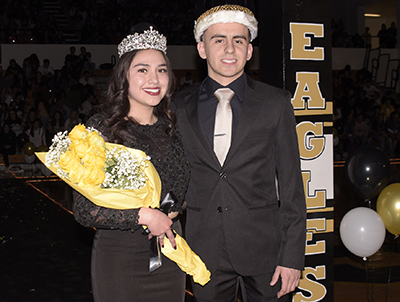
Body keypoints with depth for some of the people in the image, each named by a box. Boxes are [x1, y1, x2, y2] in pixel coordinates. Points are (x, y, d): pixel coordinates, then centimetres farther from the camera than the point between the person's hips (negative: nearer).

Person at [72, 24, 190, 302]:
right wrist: (142, 216, -20)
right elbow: (84, 210, -15)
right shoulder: (101, 128, -11)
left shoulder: (170, 126, 4)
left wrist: (173, 211, -2)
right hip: (120, 255, -4)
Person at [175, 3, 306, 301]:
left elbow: (291, 183, -2)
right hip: (205, 250, 1)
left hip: (263, 247, -1)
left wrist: (293, 255, -6)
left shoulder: (276, 103, 0)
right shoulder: (180, 106, 4)